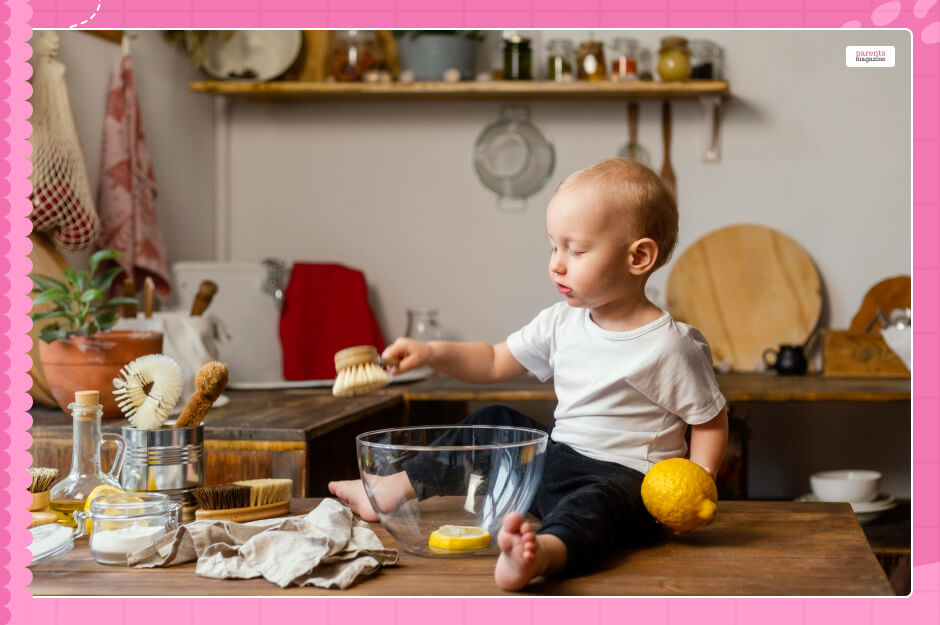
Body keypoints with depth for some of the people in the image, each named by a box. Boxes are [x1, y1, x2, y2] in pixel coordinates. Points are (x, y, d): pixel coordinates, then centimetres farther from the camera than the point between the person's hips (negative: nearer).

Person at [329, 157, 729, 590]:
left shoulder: (670, 345, -13)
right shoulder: (560, 323, 6)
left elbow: (711, 421, -4)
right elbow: (495, 362, 16)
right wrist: (432, 353, 0)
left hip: (624, 476, -8)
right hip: (557, 457, 9)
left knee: (598, 502, -41)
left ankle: (544, 552, -73)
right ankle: (397, 487, 20)